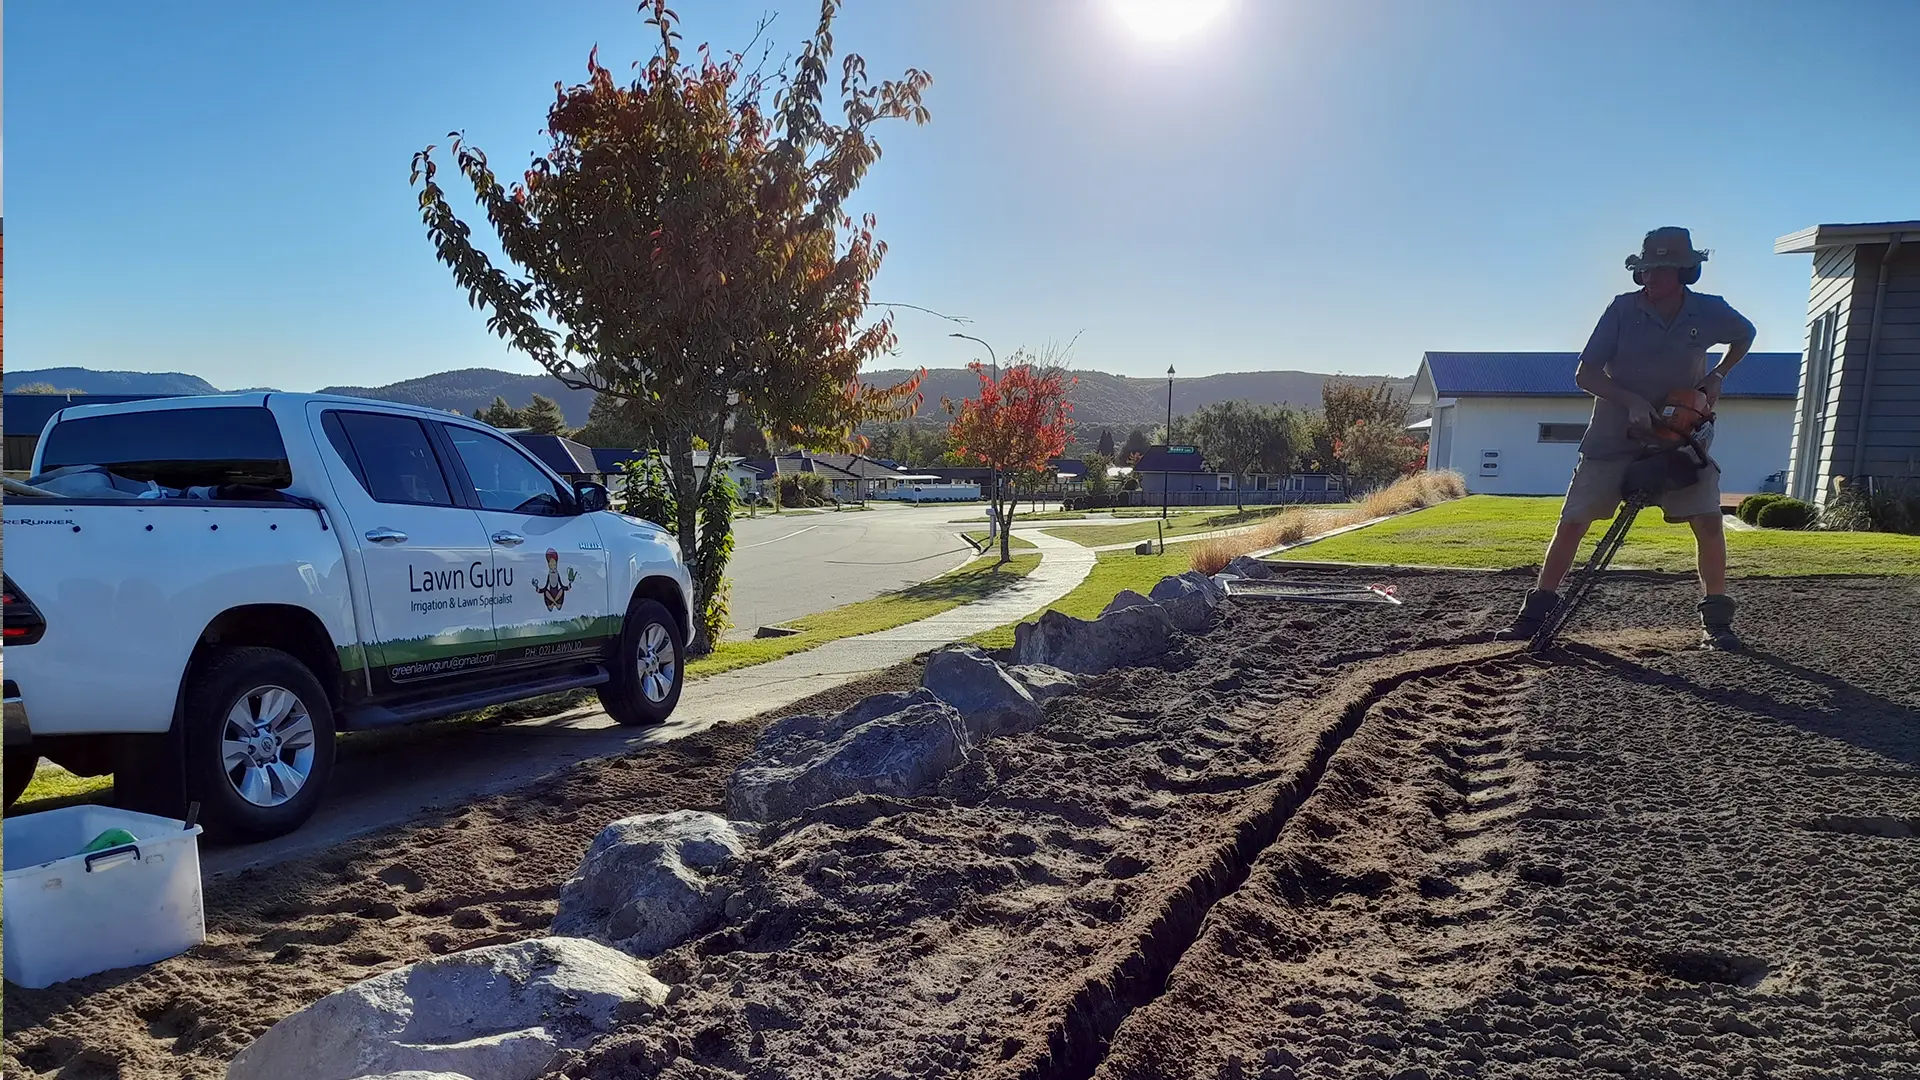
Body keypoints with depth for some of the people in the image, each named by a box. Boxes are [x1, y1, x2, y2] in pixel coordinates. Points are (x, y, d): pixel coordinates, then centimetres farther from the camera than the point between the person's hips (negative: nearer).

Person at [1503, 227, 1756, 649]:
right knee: (1573, 522, -5)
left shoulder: (1710, 312, -6)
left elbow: (1745, 335, 18)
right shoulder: (1623, 309, -12)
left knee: (1709, 522, -10)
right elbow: (1585, 375, -13)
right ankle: (1537, 610, 4)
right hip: (1614, 436, -1)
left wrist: (1718, 376, 3)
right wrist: (1632, 403, -26)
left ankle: (1716, 620, 4)